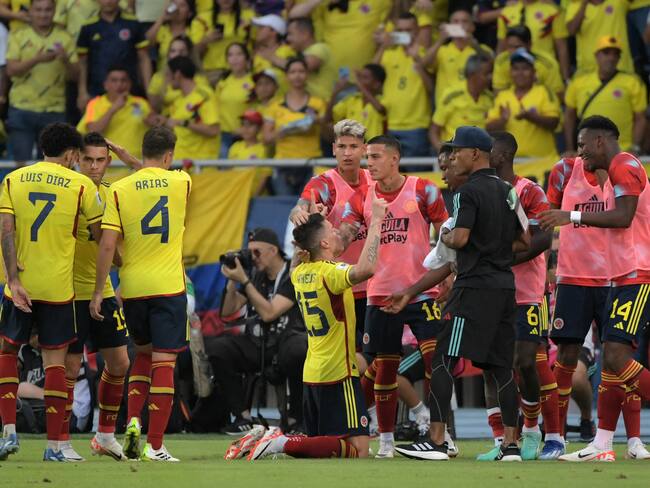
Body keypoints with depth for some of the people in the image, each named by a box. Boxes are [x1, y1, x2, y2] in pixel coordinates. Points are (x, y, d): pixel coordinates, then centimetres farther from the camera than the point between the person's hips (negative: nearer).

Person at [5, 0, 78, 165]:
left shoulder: (64, 39, 5)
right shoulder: (18, 37, 3)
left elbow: (74, 75, 3)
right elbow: (11, 70, -8)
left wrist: (65, 60, -19)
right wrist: (37, 60, -23)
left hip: (54, 110, 1)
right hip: (22, 109, -1)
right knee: (22, 162, -2)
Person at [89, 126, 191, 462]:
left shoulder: (119, 190, -3)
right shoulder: (181, 183, -1)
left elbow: (107, 245, -7)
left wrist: (98, 292, -2)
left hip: (132, 289, 2)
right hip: (169, 286, -2)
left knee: (143, 354, 22)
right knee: (163, 362, -1)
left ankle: (132, 422, 4)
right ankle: (155, 445, -5)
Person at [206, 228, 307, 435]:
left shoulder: (293, 276, -8)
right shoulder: (255, 276, 12)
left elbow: (268, 313, -18)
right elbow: (227, 311, 12)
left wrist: (243, 280, -16)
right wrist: (232, 280, -1)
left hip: (288, 336, -6)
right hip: (257, 344, 6)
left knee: (299, 350, -41)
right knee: (216, 348, -17)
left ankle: (295, 418, -20)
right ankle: (243, 417, -11)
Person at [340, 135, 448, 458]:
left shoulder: (423, 191, -2)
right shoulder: (362, 197, 7)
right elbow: (341, 238, 2)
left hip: (421, 292, -3)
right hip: (380, 294, 3)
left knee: (434, 358, -11)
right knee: (384, 367, 6)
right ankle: (386, 439, 15)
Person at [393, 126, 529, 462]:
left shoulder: (469, 191, -10)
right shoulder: (508, 192, 15)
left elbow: (460, 238, -20)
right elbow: (524, 242, 18)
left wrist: (444, 237, 0)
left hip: (474, 286, -8)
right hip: (505, 286, 8)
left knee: (443, 361, -6)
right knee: (501, 366, 9)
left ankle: (436, 441, -11)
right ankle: (510, 444, 5)